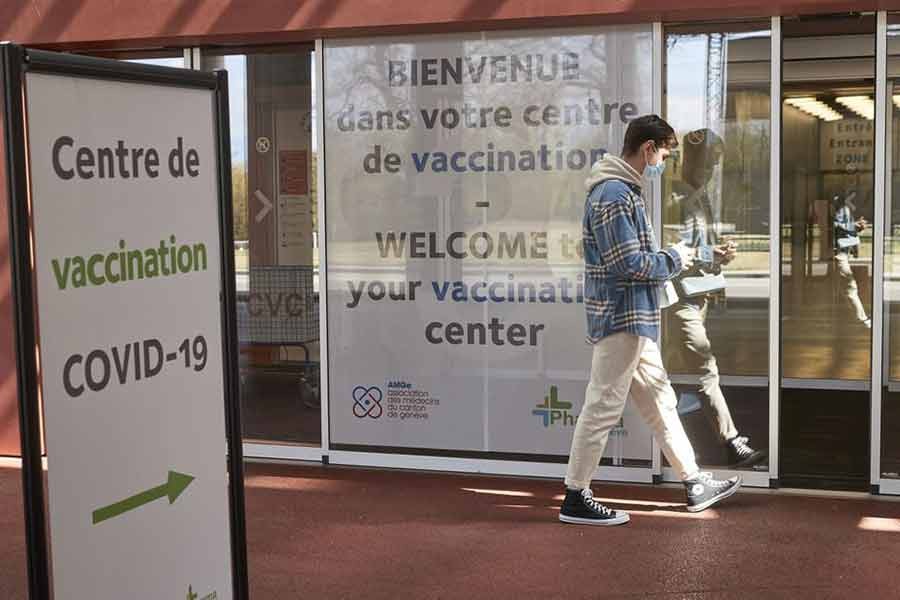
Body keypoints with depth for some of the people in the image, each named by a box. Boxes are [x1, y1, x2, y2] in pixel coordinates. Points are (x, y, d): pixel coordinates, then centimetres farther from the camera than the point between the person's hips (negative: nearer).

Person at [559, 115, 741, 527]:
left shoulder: (624, 191, 16)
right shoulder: (612, 194, -17)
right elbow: (628, 264, -21)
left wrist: (673, 260, 10)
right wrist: (674, 259, -7)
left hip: (635, 322, 11)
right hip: (620, 319, -11)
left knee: (660, 401, 16)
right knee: (603, 406, -4)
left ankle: (694, 484, 26)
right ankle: (575, 499, 5)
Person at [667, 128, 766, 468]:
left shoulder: (702, 196, 17)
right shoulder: (674, 198, -11)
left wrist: (720, 254, 6)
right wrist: (707, 255, -18)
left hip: (701, 294, 9)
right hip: (681, 297, -9)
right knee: (706, 372, -10)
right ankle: (734, 445, -12)